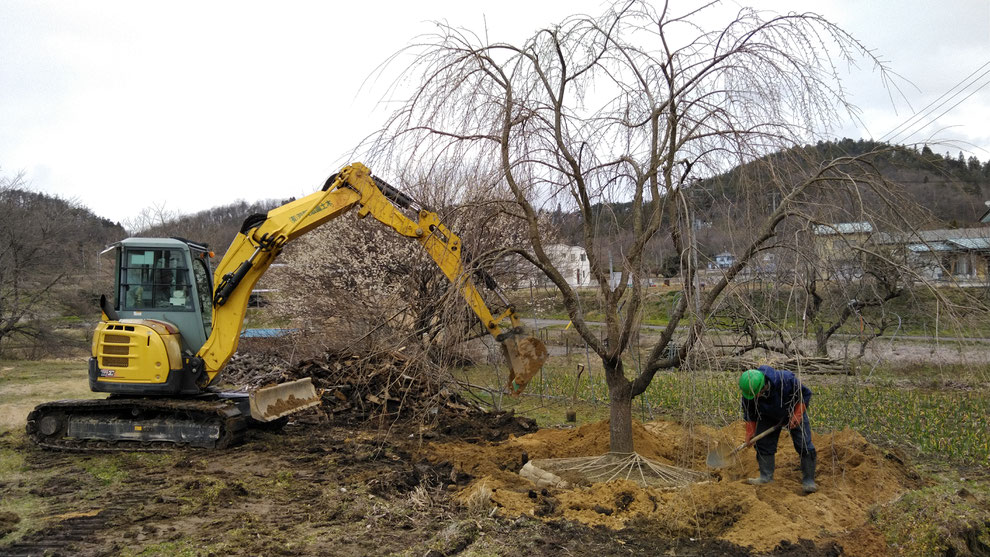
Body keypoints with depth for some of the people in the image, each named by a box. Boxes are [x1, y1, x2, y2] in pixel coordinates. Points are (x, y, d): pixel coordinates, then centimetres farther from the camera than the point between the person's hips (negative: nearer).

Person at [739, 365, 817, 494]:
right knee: (763, 443, -4)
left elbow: (805, 394, -20)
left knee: (804, 446, -10)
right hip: (769, 418, 3)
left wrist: (796, 416, -24)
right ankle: (766, 477, 6)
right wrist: (750, 433, -7)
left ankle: (808, 481, -2)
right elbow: (750, 414, -7)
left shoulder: (786, 379, -39)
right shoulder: (749, 392, -27)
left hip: (794, 413, -3)